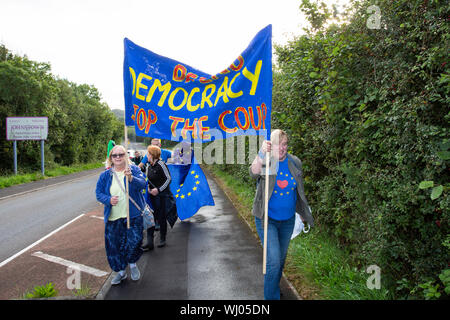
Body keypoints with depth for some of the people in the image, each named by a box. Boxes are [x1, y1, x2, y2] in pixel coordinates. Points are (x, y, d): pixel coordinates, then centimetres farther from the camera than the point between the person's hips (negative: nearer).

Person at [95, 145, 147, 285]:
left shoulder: (134, 170, -2)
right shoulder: (105, 175, 5)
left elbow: (143, 184, -16)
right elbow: (98, 193, 7)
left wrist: (131, 178, -36)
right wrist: (108, 200, -13)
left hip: (134, 215, -2)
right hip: (113, 217, 3)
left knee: (134, 241, -7)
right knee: (114, 245, 8)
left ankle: (132, 264, 27)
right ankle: (121, 271, 32)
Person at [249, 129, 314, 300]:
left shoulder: (295, 162, -2)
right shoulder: (265, 161, -15)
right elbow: (254, 172, -39)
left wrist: (302, 212, 20)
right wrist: (262, 154, -58)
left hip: (288, 220, 5)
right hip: (267, 219, -5)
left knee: (281, 258, 21)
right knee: (273, 260, -10)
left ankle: (274, 285, 45)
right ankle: (271, 296, 11)